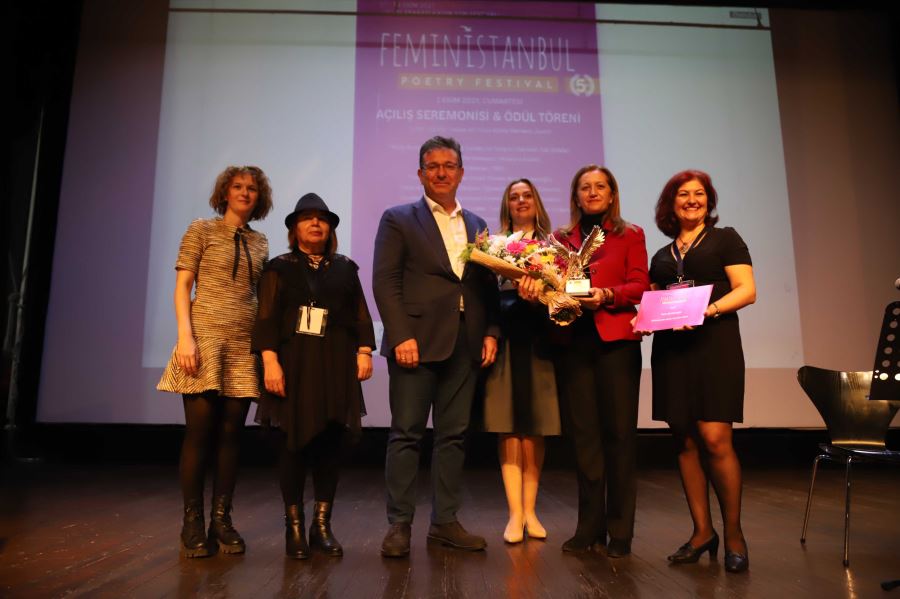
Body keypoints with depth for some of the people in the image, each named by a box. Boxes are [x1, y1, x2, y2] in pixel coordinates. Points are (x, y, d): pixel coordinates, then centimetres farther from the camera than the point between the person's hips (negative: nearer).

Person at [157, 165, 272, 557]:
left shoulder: (260, 243, 15)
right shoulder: (202, 230, 4)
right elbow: (182, 287, -2)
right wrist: (185, 337, -13)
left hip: (245, 346, 4)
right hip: (205, 338, -3)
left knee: (230, 434, 4)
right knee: (199, 432, -3)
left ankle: (221, 519, 11)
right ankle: (192, 522, 6)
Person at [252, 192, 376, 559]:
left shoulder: (346, 268, 16)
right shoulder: (280, 268, 9)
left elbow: (361, 315, 11)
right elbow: (267, 318, -1)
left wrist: (364, 352, -3)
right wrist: (270, 360, -13)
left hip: (337, 364, 2)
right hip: (295, 362, -2)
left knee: (332, 442, -1)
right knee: (296, 441, -1)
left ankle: (322, 524, 10)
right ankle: (294, 526, 10)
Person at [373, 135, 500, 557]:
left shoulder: (477, 225, 18)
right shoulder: (398, 219, 4)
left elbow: (489, 286, 16)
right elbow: (385, 282, -4)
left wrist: (490, 333, 3)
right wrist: (401, 336, -14)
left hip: (465, 345, 4)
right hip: (416, 343, -4)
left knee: (454, 435, 8)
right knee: (406, 433, 0)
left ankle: (445, 521, 18)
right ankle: (399, 525, 9)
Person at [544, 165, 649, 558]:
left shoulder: (630, 235, 12)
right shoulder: (561, 238, 17)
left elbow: (640, 286, 2)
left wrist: (606, 295, -14)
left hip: (616, 341, -1)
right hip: (573, 341, 2)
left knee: (618, 433, -2)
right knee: (583, 434, 3)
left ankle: (619, 532, 8)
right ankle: (589, 528, 13)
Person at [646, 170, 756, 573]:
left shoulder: (725, 238, 7)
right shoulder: (661, 256, 20)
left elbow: (747, 290, -3)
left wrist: (710, 308, -19)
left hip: (713, 344, -4)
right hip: (671, 348, 5)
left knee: (715, 440, -11)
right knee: (684, 441, 4)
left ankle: (733, 534, 6)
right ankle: (702, 531, 15)